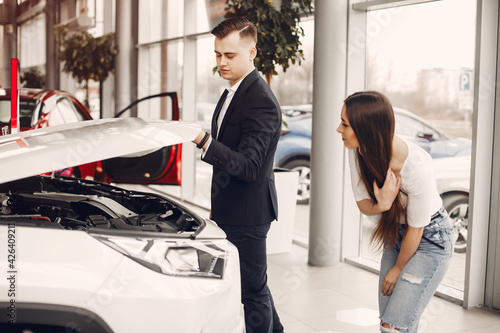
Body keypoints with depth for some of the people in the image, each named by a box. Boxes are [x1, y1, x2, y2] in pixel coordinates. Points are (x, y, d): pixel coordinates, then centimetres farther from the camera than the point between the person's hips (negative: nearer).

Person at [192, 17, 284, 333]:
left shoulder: (261, 100, -22)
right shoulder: (233, 92, 11)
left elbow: (248, 166, -29)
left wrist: (204, 141, -41)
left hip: (248, 214, -10)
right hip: (231, 209, 10)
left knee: (253, 289, 1)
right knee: (254, 283, 23)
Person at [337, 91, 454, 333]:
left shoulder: (418, 168, -35)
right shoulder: (358, 150, -18)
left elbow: (415, 229, -20)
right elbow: (363, 205, -7)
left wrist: (397, 269, -4)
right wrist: (381, 205, -31)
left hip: (429, 238, -6)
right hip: (396, 232, 6)